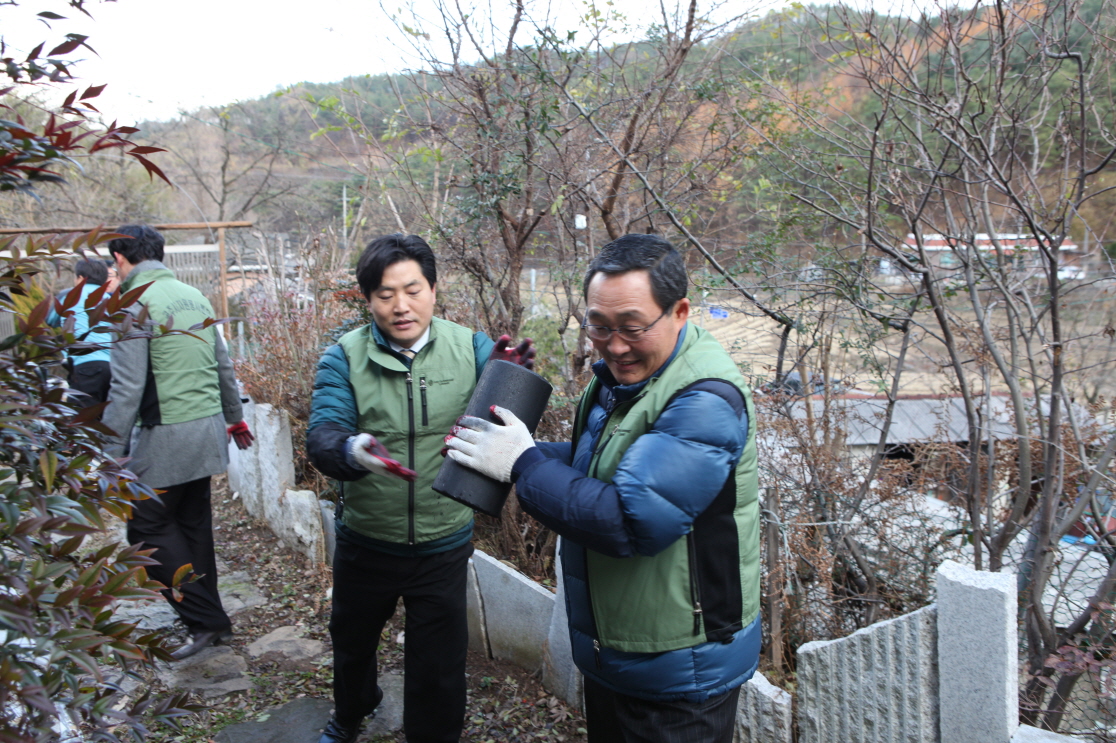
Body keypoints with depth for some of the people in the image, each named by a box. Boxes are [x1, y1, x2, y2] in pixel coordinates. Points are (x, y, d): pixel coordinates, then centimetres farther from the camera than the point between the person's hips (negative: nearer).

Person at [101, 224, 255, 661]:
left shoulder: (135, 303, -12)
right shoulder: (195, 297, 11)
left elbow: (127, 387, -18)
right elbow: (223, 367, 17)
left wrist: (113, 452, -16)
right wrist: (234, 417, 29)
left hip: (166, 438, -8)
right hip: (208, 430, 8)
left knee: (149, 528, 4)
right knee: (194, 524, 16)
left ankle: (206, 620, 4)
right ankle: (205, 619, 25)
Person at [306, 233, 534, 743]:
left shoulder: (471, 347, -9)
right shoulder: (344, 357, -11)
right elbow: (322, 434, -23)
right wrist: (350, 451, -46)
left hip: (443, 544, -1)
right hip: (365, 542, 2)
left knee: (438, 663, 15)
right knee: (351, 642, 27)